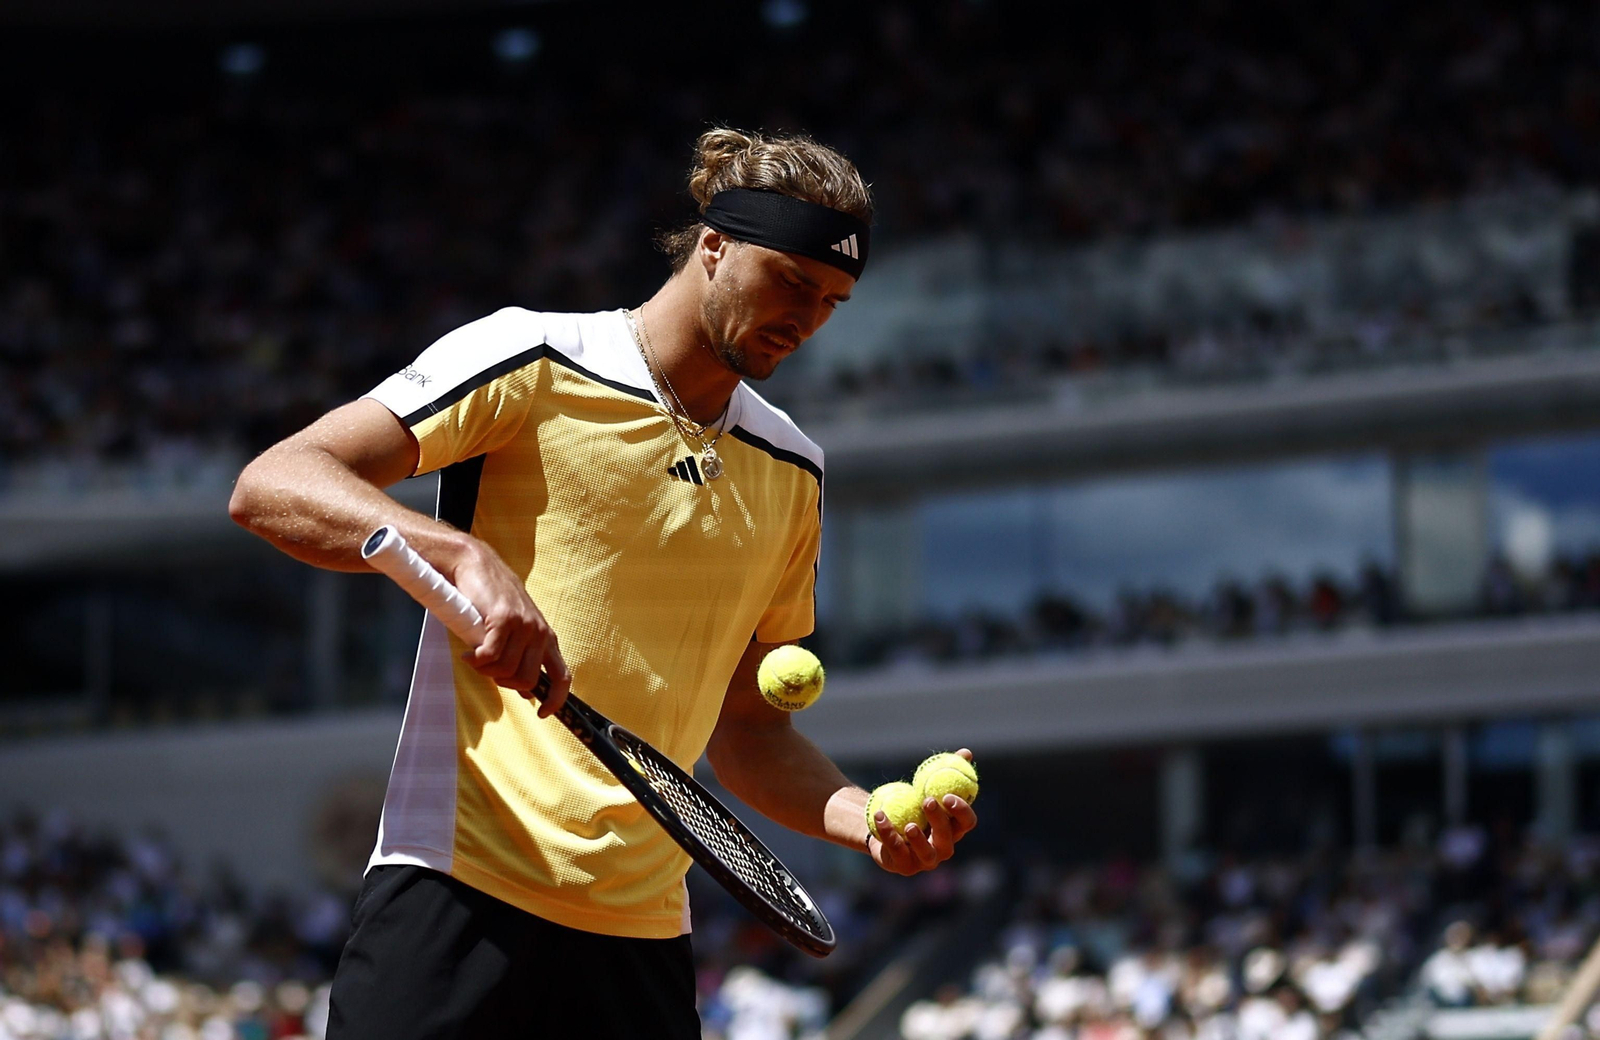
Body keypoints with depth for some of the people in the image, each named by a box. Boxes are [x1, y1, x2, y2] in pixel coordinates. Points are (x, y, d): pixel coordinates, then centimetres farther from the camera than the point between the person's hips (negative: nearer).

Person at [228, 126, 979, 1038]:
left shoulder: (792, 472, 17)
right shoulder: (530, 360, -1)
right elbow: (270, 487, -8)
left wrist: (865, 817, 3)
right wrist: (465, 553, -24)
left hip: (643, 937, 5)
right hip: (462, 892, -5)